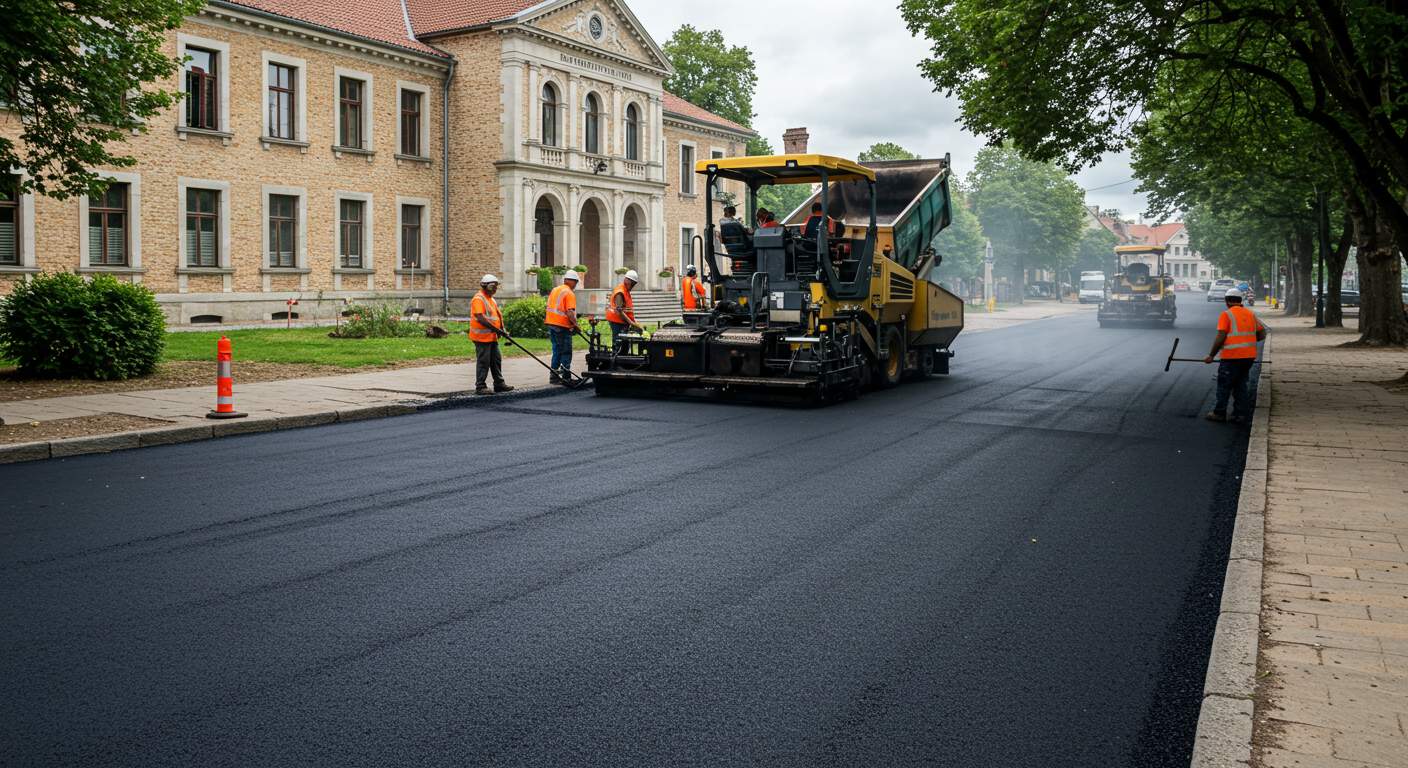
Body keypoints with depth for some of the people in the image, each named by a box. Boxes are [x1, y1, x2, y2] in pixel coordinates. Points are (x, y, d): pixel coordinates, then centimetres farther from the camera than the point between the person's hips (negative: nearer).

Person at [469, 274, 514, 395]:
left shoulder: (491, 299, 17)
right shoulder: (478, 299, -14)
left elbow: (497, 315, 22)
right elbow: (480, 318, -23)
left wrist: (502, 330, 8)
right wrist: (496, 329, -22)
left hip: (492, 336, 9)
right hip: (482, 337, -9)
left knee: (496, 360, 13)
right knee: (483, 362, -5)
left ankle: (499, 384, 22)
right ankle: (480, 387, 2)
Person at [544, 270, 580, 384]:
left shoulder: (555, 290, 13)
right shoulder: (569, 293, -12)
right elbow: (570, 312, -22)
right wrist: (575, 324, -10)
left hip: (551, 323, 8)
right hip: (562, 326, -8)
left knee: (557, 351, 15)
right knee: (566, 353, 1)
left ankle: (554, 376, 16)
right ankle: (566, 378, 2)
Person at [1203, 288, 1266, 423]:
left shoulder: (1226, 315, -7)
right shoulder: (1250, 314, 12)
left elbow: (1220, 337, -13)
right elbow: (1262, 334, 13)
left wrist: (1211, 355, -7)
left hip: (1232, 357, -6)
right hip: (1249, 356, 6)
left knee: (1224, 385, 4)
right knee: (1240, 385, 15)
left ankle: (1219, 413, 9)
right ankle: (1241, 414, 14)